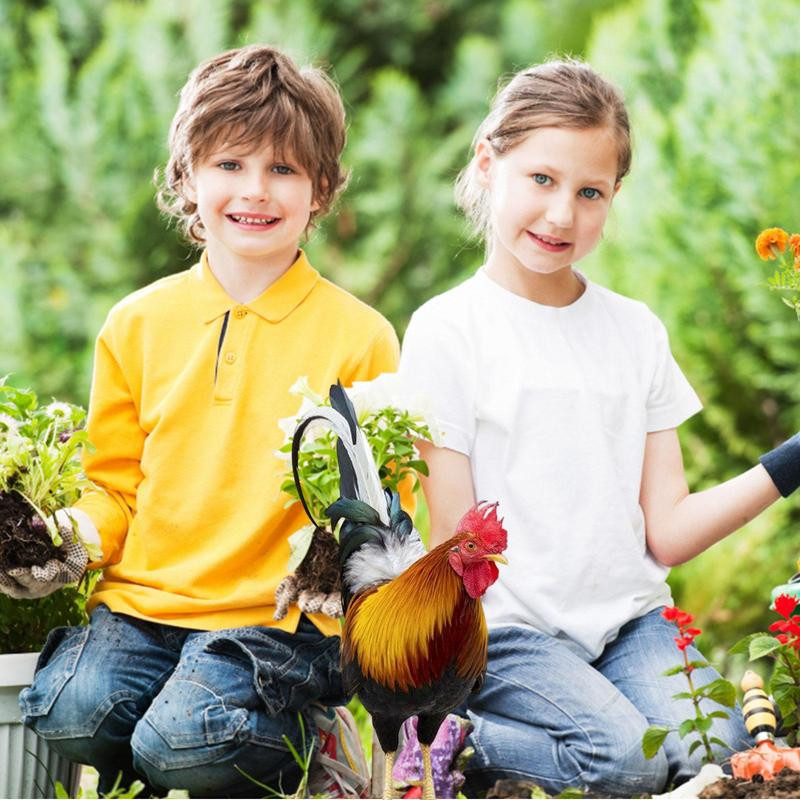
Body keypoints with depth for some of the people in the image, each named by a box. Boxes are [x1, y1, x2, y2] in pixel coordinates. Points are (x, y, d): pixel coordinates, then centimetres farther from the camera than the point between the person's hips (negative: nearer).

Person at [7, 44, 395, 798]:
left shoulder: (359, 338, 1)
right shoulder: (139, 324, 11)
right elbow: (116, 485, 16)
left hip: (275, 615, -3)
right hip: (140, 600, 4)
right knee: (69, 712, -24)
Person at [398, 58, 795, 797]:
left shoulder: (635, 330, 13)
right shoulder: (448, 330, -2)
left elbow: (665, 533, 7)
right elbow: (454, 541, -4)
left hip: (628, 618, 5)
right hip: (506, 627, -5)